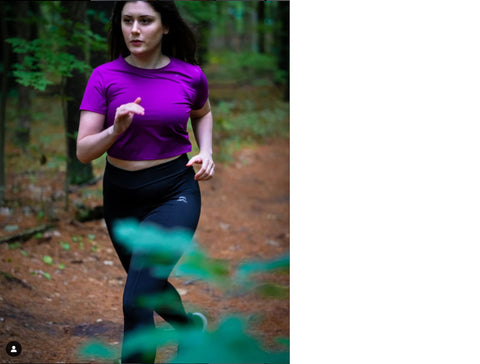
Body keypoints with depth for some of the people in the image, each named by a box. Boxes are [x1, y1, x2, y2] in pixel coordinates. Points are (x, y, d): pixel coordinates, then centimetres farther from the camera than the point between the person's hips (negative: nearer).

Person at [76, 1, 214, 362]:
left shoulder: (190, 76, -7)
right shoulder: (105, 77, -8)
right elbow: (84, 152, -10)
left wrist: (205, 151, -1)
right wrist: (116, 129, -28)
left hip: (175, 193, -3)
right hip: (121, 195, 3)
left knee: (137, 300, -18)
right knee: (151, 285, 23)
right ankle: (191, 325, 55)